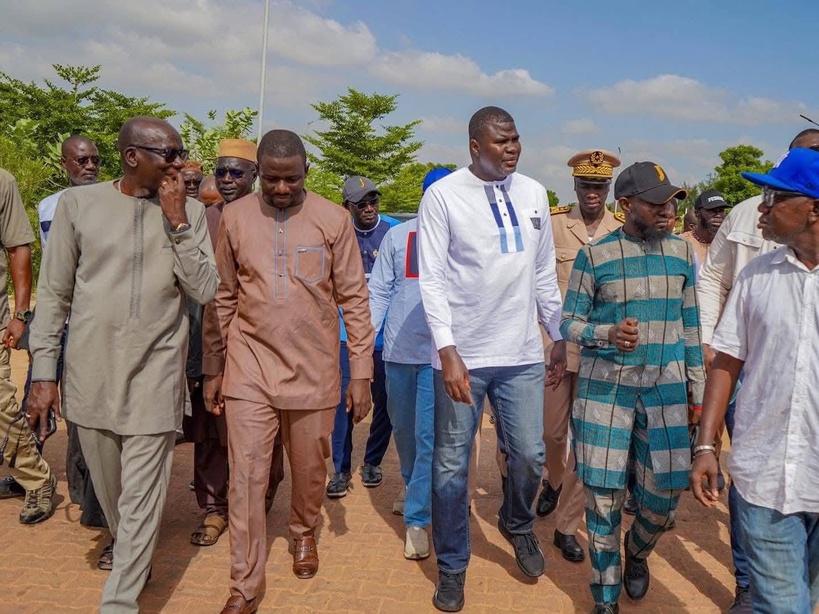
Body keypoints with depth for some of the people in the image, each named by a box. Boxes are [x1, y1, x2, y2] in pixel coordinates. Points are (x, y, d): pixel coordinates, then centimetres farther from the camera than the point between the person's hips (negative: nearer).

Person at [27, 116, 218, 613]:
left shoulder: (190, 212, 1)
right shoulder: (79, 203, -1)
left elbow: (204, 290, -7)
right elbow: (54, 293, 3)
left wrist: (177, 220, -12)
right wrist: (44, 371, 1)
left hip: (155, 378, -1)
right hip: (90, 376, 1)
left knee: (141, 503, 0)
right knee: (110, 494, 18)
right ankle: (130, 557, 45)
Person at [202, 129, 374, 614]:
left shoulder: (333, 219, -3)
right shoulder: (235, 217, 2)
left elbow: (354, 299, -1)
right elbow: (223, 299, 8)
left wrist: (362, 372, -3)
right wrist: (214, 369, 9)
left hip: (313, 371, 0)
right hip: (249, 371, 1)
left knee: (310, 471, 14)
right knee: (247, 479, 0)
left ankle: (304, 533, 43)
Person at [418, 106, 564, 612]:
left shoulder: (534, 194, 7)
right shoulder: (443, 195, -7)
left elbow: (545, 274, 13)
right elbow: (432, 280, -10)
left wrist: (560, 338, 13)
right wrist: (448, 351, -17)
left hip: (523, 353, 4)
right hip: (461, 354, -3)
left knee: (530, 457, 11)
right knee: (452, 466, 7)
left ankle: (518, 525, 43)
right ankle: (452, 566, 26)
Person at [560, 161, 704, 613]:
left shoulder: (682, 252, 5)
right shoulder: (595, 254, -5)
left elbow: (690, 325, 12)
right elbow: (568, 322, -2)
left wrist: (698, 388, 12)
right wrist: (608, 334, -22)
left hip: (665, 387, 3)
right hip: (605, 387, -3)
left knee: (664, 491, 6)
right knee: (604, 493, 2)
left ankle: (637, 553, 41)